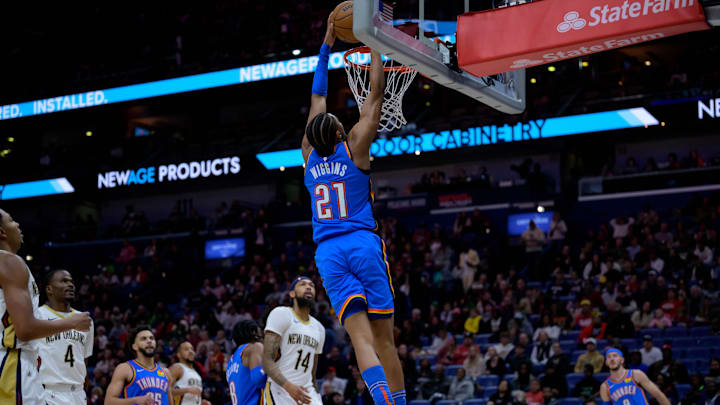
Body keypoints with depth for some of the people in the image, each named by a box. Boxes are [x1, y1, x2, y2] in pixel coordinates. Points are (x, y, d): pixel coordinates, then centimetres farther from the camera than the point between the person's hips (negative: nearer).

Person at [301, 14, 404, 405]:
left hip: (328, 252, 2)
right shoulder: (355, 147, 1)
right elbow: (375, 93, 4)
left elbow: (317, 98, 20)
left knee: (361, 337, -11)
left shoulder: (309, 155, 10)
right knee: (384, 340, 0)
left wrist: (326, 47, 27)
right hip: (365, 244, -2)